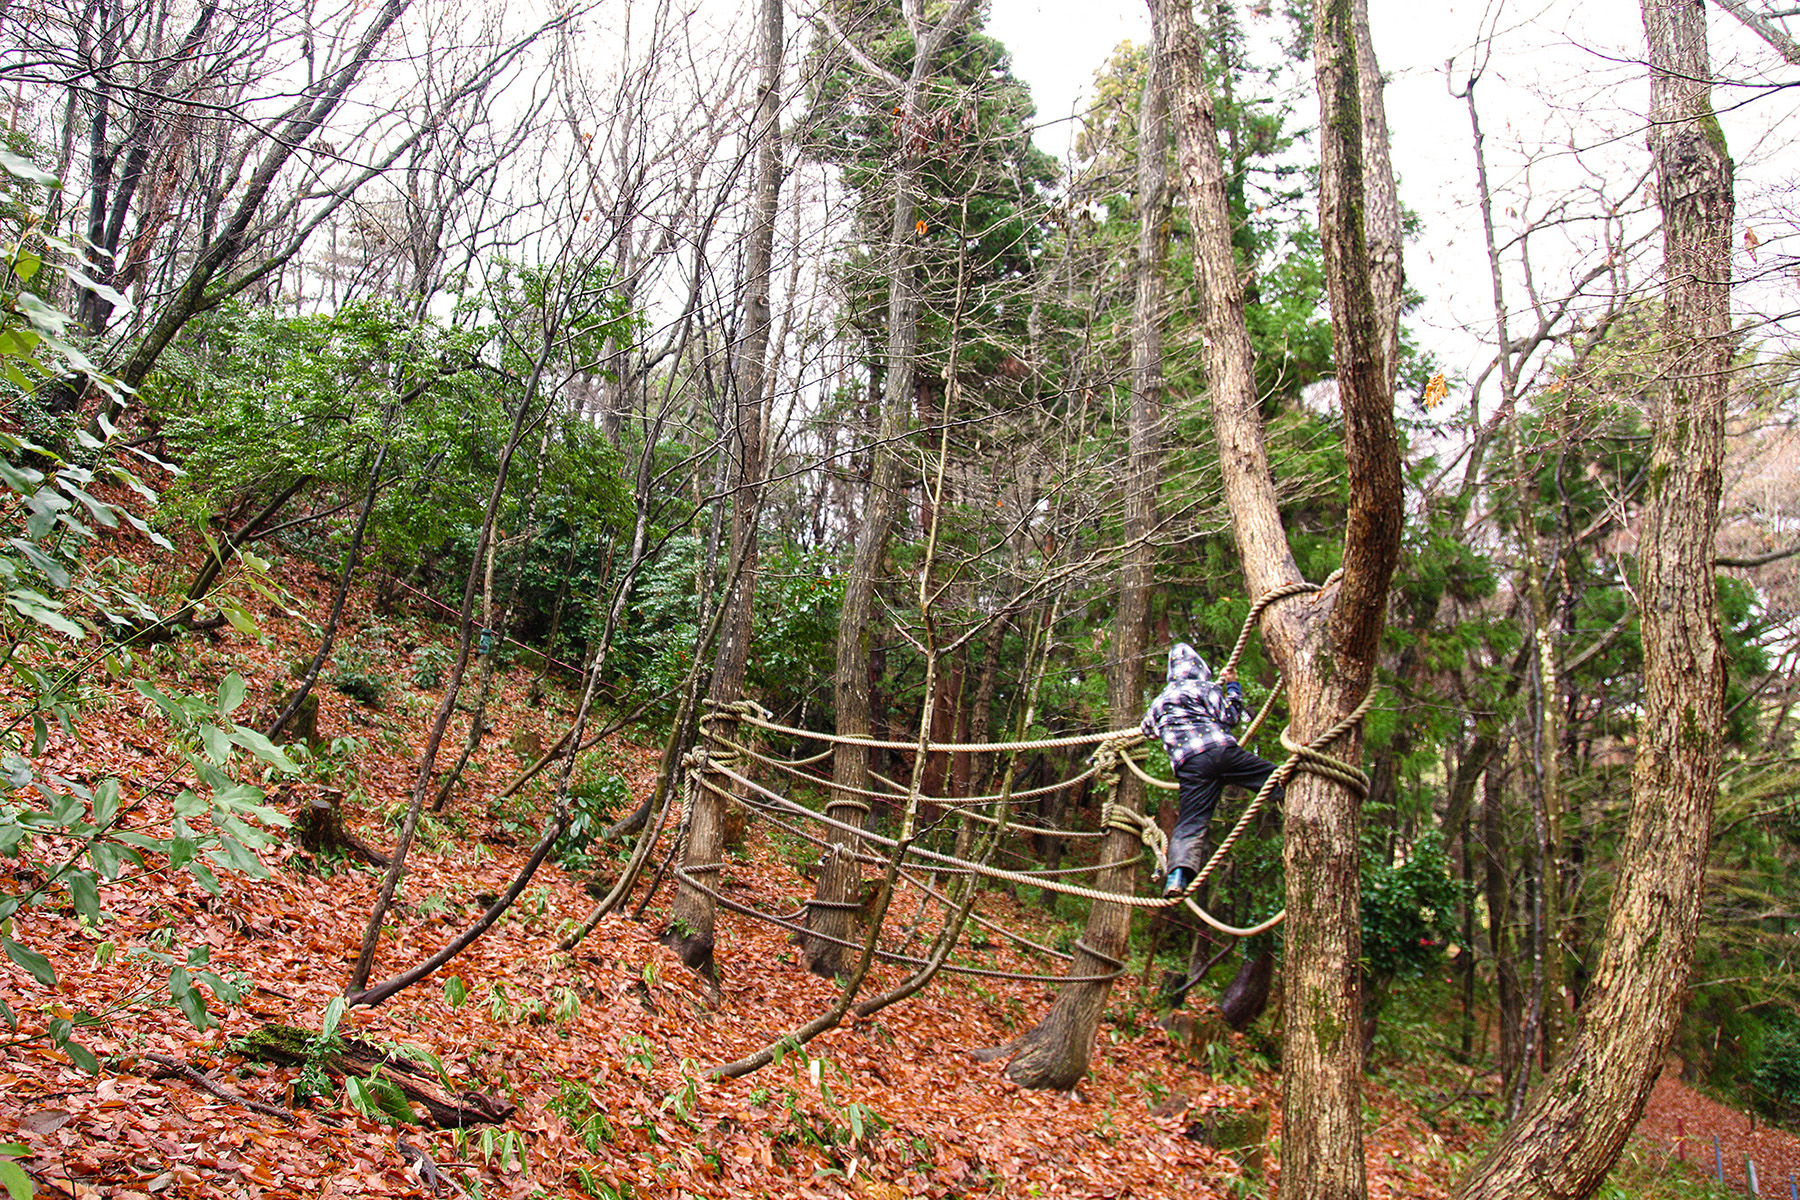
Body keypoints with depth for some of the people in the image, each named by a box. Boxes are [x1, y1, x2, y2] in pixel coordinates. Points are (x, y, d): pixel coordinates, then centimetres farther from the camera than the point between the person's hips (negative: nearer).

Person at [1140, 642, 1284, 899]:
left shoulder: (1159, 701, 27)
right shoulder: (1206, 688, 13)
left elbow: (1148, 728, 43)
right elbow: (1230, 716, 5)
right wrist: (1233, 686, 19)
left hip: (1189, 765, 2)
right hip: (1221, 749, -2)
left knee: (1190, 825, -6)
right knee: (1276, 780, 5)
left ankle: (1179, 871, -25)